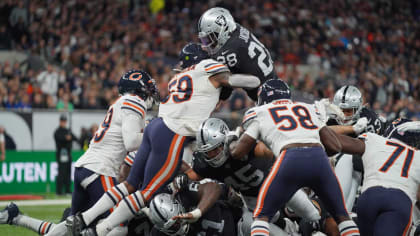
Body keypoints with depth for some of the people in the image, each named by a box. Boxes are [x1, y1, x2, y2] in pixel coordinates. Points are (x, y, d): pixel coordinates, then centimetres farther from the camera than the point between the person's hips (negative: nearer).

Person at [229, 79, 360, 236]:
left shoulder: (260, 113, 23)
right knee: (341, 215, 19)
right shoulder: (308, 109, 31)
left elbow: (238, 153, 22)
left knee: (261, 216, 11)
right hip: (319, 158, 3)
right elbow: (335, 146, 25)